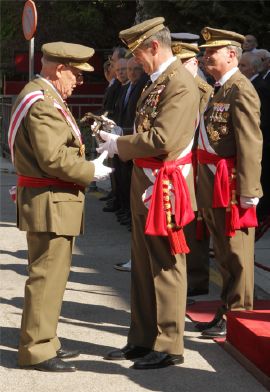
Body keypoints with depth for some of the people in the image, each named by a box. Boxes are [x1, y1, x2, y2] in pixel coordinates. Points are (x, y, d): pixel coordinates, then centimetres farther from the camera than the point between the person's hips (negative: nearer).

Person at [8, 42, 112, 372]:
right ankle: (36, 350, 1)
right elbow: (53, 159, -25)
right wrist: (90, 171, -13)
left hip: (53, 201, 11)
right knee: (46, 276, -5)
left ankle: (45, 341, 28)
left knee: (52, 274, 18)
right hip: (49, 203, -11)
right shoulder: (42, 102, -19)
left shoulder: (45, 97, 16)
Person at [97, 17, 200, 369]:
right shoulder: (155, 82, 15)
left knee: (165, 267, -1)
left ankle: (168, 347, 9)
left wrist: (120, 145, -12)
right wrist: (118, 139, 2)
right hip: (145, 186, 10)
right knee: (143, 267, 15)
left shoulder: (180, 84, -17)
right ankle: (143, 340, 25)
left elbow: (162, 140, -24)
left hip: (163, 189, -10)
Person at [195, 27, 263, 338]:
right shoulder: (218, 89, 16)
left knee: (236, 254, 0)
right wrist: (203, 184, 13)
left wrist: (247, 190, -21)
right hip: (211, 183, 9)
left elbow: (250, 144, -18)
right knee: (223, 253, 16)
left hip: (230, 184, -9)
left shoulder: (240, 90, -13)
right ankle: (226, 311, 25)